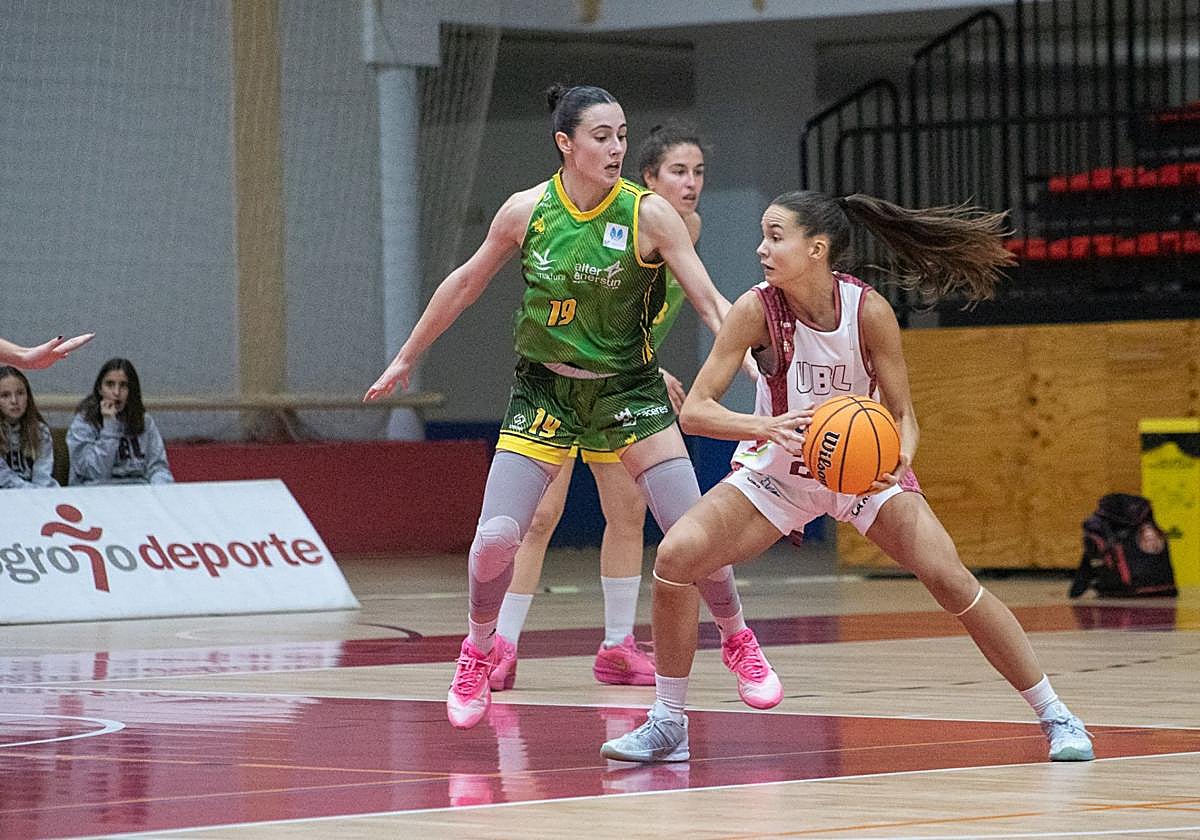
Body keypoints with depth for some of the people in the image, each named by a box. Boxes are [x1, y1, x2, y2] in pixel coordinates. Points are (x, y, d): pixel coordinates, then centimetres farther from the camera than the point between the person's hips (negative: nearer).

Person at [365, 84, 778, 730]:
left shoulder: (649, 214, -15)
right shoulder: (526, 210, -9)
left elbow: (710, 303, -15)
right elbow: (465, 284, 6)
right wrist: (406, 360, 14)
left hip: (628, 390, -1)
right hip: (543, 390, 1)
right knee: (496, 536, -14)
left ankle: (740, 643, 20)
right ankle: (478, 654, 14)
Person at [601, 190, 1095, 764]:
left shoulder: (869, 312, -24)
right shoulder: (757, 310, -22)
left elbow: (902, 415, -15)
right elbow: (694, 410, -25)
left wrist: (898, 460, -38)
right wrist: (763, 427, -44)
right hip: (776, 469, 1)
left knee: (951, 580, -15)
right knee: (676, 554, -20)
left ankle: (1055, 717, 0)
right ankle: (668, 725, -3)